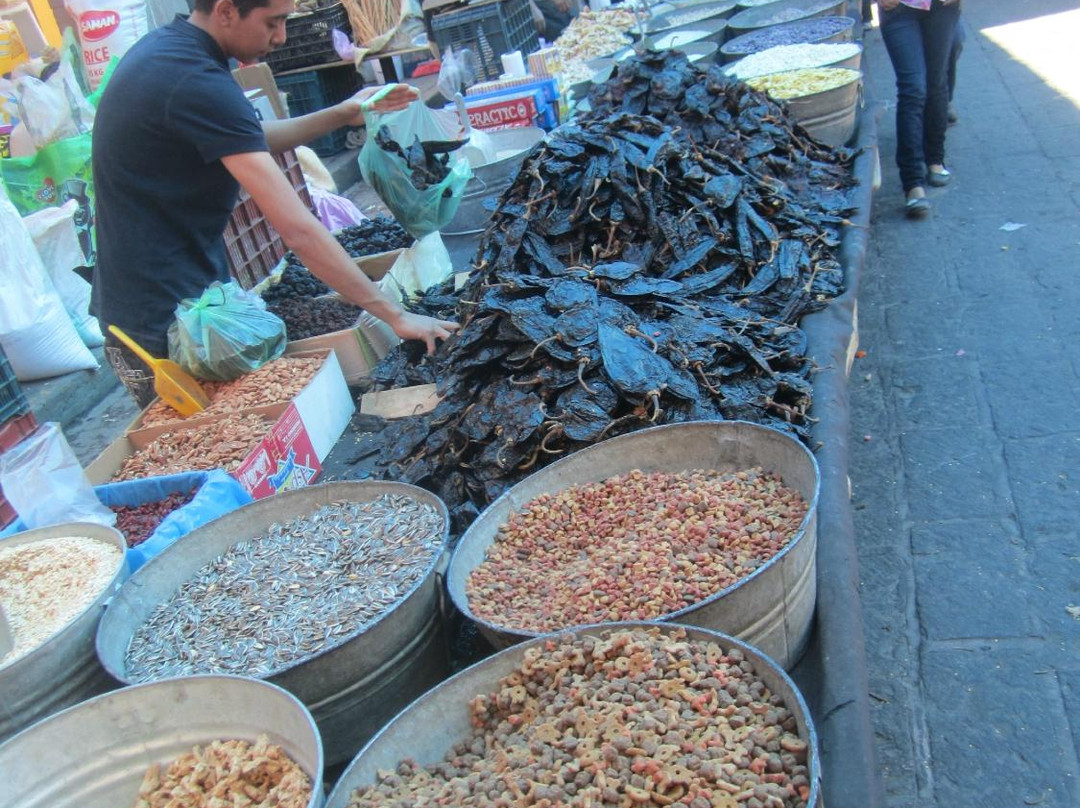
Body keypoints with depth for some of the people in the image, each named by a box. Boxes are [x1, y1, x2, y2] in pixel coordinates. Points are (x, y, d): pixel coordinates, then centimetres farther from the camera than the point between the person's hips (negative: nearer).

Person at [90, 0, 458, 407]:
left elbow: (250, 138, 20)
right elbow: (297, 229, -28)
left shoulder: (166, 46, 6)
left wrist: (342, 114, 9)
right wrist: (396, 316, -24)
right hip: (160, 325, -10)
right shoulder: (198, 84, -25)